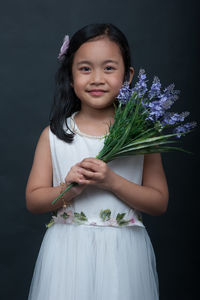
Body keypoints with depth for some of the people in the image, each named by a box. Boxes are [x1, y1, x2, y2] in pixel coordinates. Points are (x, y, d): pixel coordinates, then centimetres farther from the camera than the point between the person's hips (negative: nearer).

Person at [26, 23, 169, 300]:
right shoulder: (53, 136, 0)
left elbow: (159, 203, -3)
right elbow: (33, 200, 2)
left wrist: (112, 182, -16)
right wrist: (70, 188, -17)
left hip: (122, 255, 0)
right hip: (67, 252, 1)